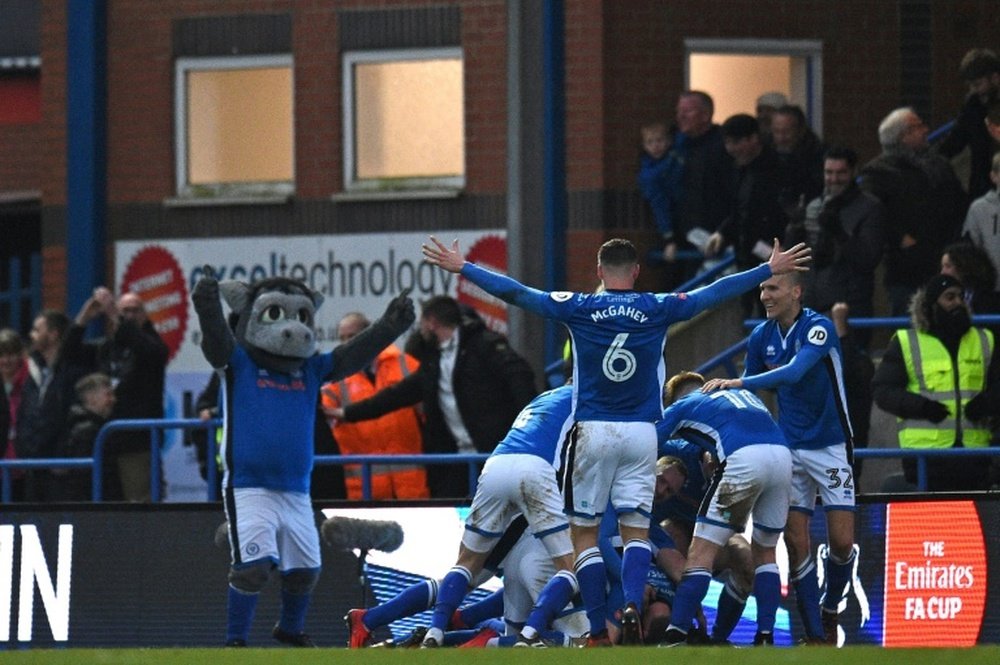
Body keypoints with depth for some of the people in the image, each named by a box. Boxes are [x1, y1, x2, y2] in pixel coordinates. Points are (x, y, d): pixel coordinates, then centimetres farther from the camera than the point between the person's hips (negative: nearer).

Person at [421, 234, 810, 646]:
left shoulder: (579, 309, -2)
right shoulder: (658, 309, 1)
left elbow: (514, 292, 1)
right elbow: (717, 292, 10)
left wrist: (461, 267, 11)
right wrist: (771, 269, 21)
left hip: (593, 433, -1)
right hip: (641, 434, 1)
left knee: (584, 533, 6)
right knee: (636, 531, 5)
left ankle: (598, 630, -1)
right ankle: (632, 605, -20)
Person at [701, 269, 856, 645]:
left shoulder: (819, 328, -16)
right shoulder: (761, 337, 1)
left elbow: (794, 373, -32)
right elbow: (748, 396, 11)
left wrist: (737, 383, -37)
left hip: (830, 446, -4)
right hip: (789, 448, 4)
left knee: (841, 541, -8)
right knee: (796, 542, -5)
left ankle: (830, 610, 20)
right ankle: (816, 636, 0)